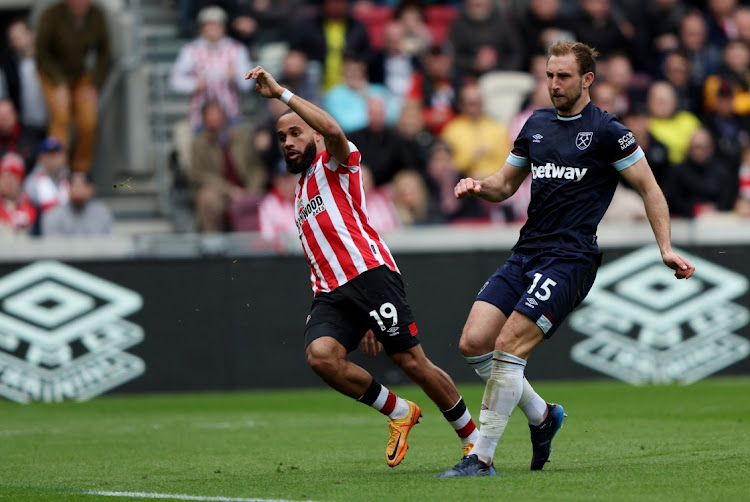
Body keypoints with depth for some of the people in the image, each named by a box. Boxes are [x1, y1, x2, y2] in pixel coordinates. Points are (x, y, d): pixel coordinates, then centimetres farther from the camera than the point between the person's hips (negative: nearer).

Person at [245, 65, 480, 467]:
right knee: (320, 355, -23)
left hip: (371, 275, -7)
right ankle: (398, 413, -4)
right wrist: (360, 322, 27)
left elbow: (332, 130, -18)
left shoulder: (334, 163, 8)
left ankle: (471, 438, 11)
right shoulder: (300, 193, 30)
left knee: (412, 363, -7)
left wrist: (280, 93, -16)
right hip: (330, 294, 7)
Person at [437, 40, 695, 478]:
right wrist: (478, 186, 2)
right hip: (525, 255, 7)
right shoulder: (537, 125, 16)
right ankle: (542, 415, 17)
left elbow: (649, 187, 0)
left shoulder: (606, 131, -4)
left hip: (570, 258, -7)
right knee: (474, 342, -5)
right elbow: (506, 184, 25)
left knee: (509, 345, -19)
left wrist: (666, 248, -8)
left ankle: (482, 458, -15)